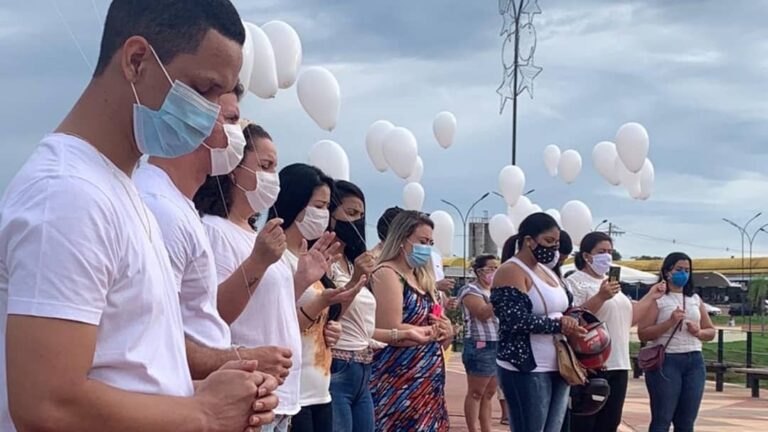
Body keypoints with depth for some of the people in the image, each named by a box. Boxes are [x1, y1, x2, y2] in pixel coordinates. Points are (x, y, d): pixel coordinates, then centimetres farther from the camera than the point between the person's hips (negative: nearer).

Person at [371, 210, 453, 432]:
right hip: (399, 386, -9)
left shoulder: (421, 278, 17)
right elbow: (392, 332, -20)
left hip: (427, 384, 9)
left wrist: (446, 331, -5)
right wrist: (436, 331, -7)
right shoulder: (387, 274, -9)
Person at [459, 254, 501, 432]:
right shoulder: (471, 290, -7)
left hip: (498, 346, 8)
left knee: (489, 393, 10)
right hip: (481, 347, -8)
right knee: (476, 393, -4)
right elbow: (483, 314, -22)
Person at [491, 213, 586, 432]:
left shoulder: (547, 271, 16)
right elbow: (517, 320, -22)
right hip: (525, 371, -9)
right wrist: (559, 325, -17)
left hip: (557, 369, 9)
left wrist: (574, 322, 1)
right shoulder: (511, 272, -11)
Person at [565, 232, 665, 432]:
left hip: (618, 365, 8)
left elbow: (627, 318, 22)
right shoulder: (575, 282, -7)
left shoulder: (611, 283, 20)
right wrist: (600, 297, -28)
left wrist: (650, 297, 18)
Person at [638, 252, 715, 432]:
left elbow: (711, 331, 19)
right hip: (665, 361, -5)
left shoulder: (695, 299, 15)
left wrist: (698, 332, -3)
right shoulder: (657, 298, -2)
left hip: (694, 362, 5)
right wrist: (670, 322, -18)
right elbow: (642, 334, -8)